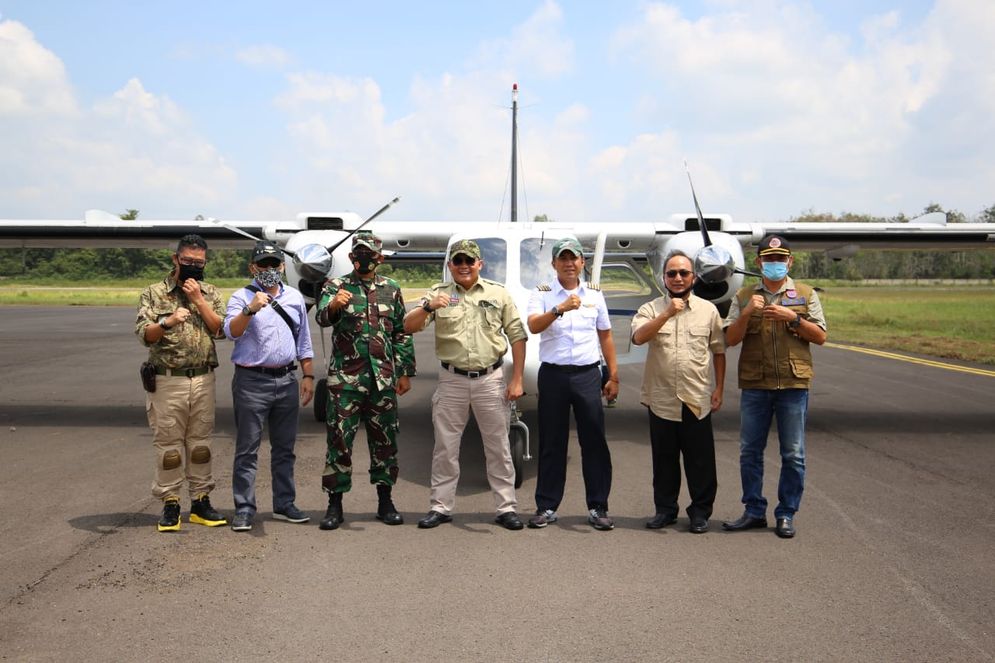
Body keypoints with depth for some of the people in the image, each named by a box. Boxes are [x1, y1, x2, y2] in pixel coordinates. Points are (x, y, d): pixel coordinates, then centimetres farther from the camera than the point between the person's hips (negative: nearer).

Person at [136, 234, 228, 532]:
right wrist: (167, 322, -28)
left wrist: (198, 300, -8)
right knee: (168, 443, 1)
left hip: (203, 380, 3)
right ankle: (170, 504, 10)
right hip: (168, 381, -2)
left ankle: (200, 502, 17)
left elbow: (221, 330, -2)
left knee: (200, 441, 8)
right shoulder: (154, 293, 2)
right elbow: (144, 335, -9)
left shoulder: (211, 293, 10)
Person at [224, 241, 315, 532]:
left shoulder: (294, 297, 13)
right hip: (252, 381, -4)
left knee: (284, 448, 12)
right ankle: (244, 510, 6)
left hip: (287, 380, 5)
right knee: (247, 450, 0)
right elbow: (231, 332, -18)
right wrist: (250, 309, -34)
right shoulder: (242, 297, -2)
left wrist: (308, 376, 13)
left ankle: (284, 504, 22)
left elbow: (303, 341, 17)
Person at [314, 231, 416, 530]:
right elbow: (321, 317, -16)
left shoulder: (391, 289, 11)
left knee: (385, 439, 8)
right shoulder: (336, 286, 3)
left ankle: (385, 501, 20)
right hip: (345, 379, -2)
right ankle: (335, 503, 9)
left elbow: (402, 334, 13)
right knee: (340, 439, -1)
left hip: (383, 379, 3)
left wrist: (405, 373, 8)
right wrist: (334, 305, -39)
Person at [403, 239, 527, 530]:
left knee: (498, 447, 6)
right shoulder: (438, 293, 3)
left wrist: (517, 380, -2)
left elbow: (517, 336, 4)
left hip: (490, 379, 0)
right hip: (452, 380, 1)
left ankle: (506, 508, 15)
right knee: (445, 447, 7)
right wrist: (428, 307, -25)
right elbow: (408, 327, -6)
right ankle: (441, 507, 19)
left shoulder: (498, 293, 3)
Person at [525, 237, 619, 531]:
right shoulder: (542, 294, 3)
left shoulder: (595, 294, 11)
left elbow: (605, 337, 15)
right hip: (553, 374, -1)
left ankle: (598, 507, 13)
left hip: (587, 374, 2)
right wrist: (560, 309, -32)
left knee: (594, 441, 2)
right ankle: (546, 507, 15)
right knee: (551, 443, 5)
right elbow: (533, 326, -16)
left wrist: (613, 377, 13)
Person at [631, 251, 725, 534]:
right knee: (664, 458, 10)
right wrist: (667, 313, -24)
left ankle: (700, 511, 19)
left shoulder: (708, 310, 6)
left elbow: (719, 351, 10)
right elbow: (638, 337, -16)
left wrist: (719, 388, 4)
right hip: (661, 398, 0)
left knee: (700, 458, 5)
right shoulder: (651, 309, 4)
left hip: (697, 399, 0)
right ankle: (665, 509, 23)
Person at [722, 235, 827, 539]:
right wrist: (747, 313, -13)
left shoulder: (806, 294, 8)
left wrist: (793, 318, -11)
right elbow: (731, 339, 2)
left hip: (793, 384, -1)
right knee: (750, 451, 6)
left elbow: (820, 336, 3)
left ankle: (786, 514, 15)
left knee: (793, 455, 3)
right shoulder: (744, 296, 8)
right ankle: (754, 511, 17)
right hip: (754, 385, 1)